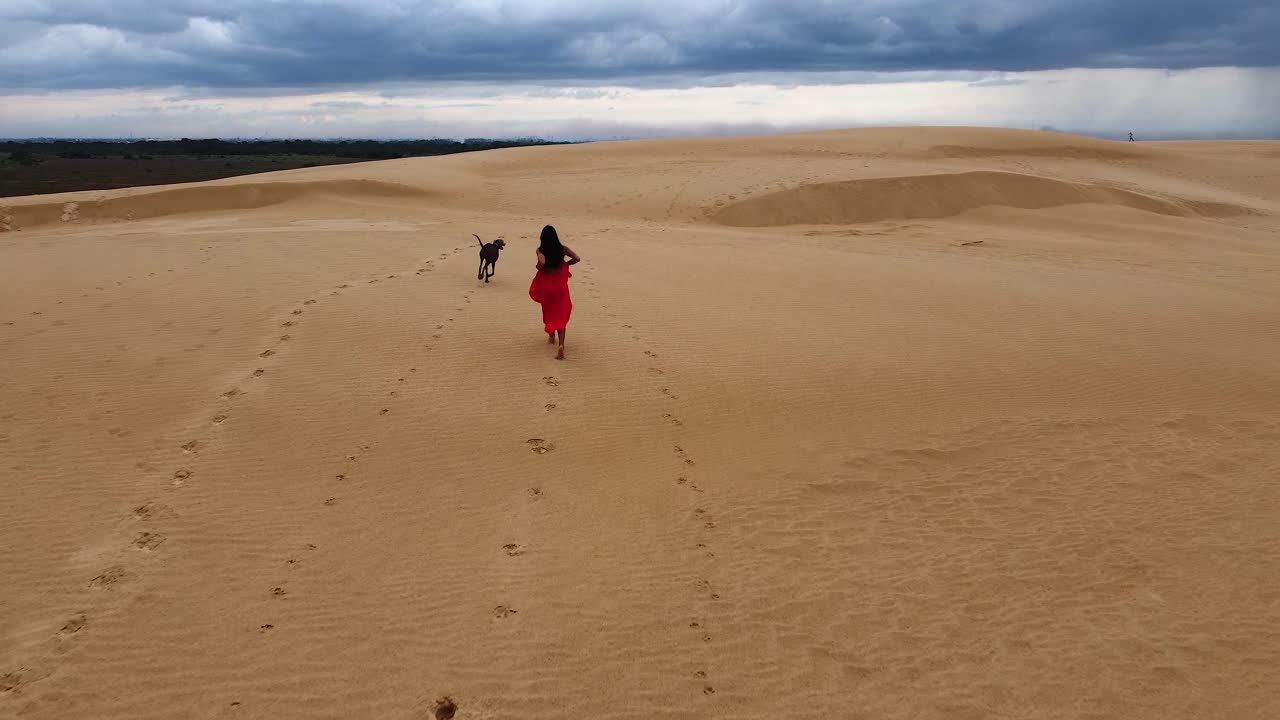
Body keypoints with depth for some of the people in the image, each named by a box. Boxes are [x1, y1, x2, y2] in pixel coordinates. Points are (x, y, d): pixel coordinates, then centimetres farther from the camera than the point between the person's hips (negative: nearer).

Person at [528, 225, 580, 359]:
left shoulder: (540, 250, -11)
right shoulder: (562, 248, -4)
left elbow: (542, 262, -29)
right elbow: (577, 258, -9)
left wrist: (538, 267, -7)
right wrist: (564, 264, 6)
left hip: (545, 284, 0)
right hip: (560, 284, 0)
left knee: (548, 311, 26)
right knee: (560, 316, 1)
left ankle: (551, 336, 44)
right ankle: (561, 345, -17)